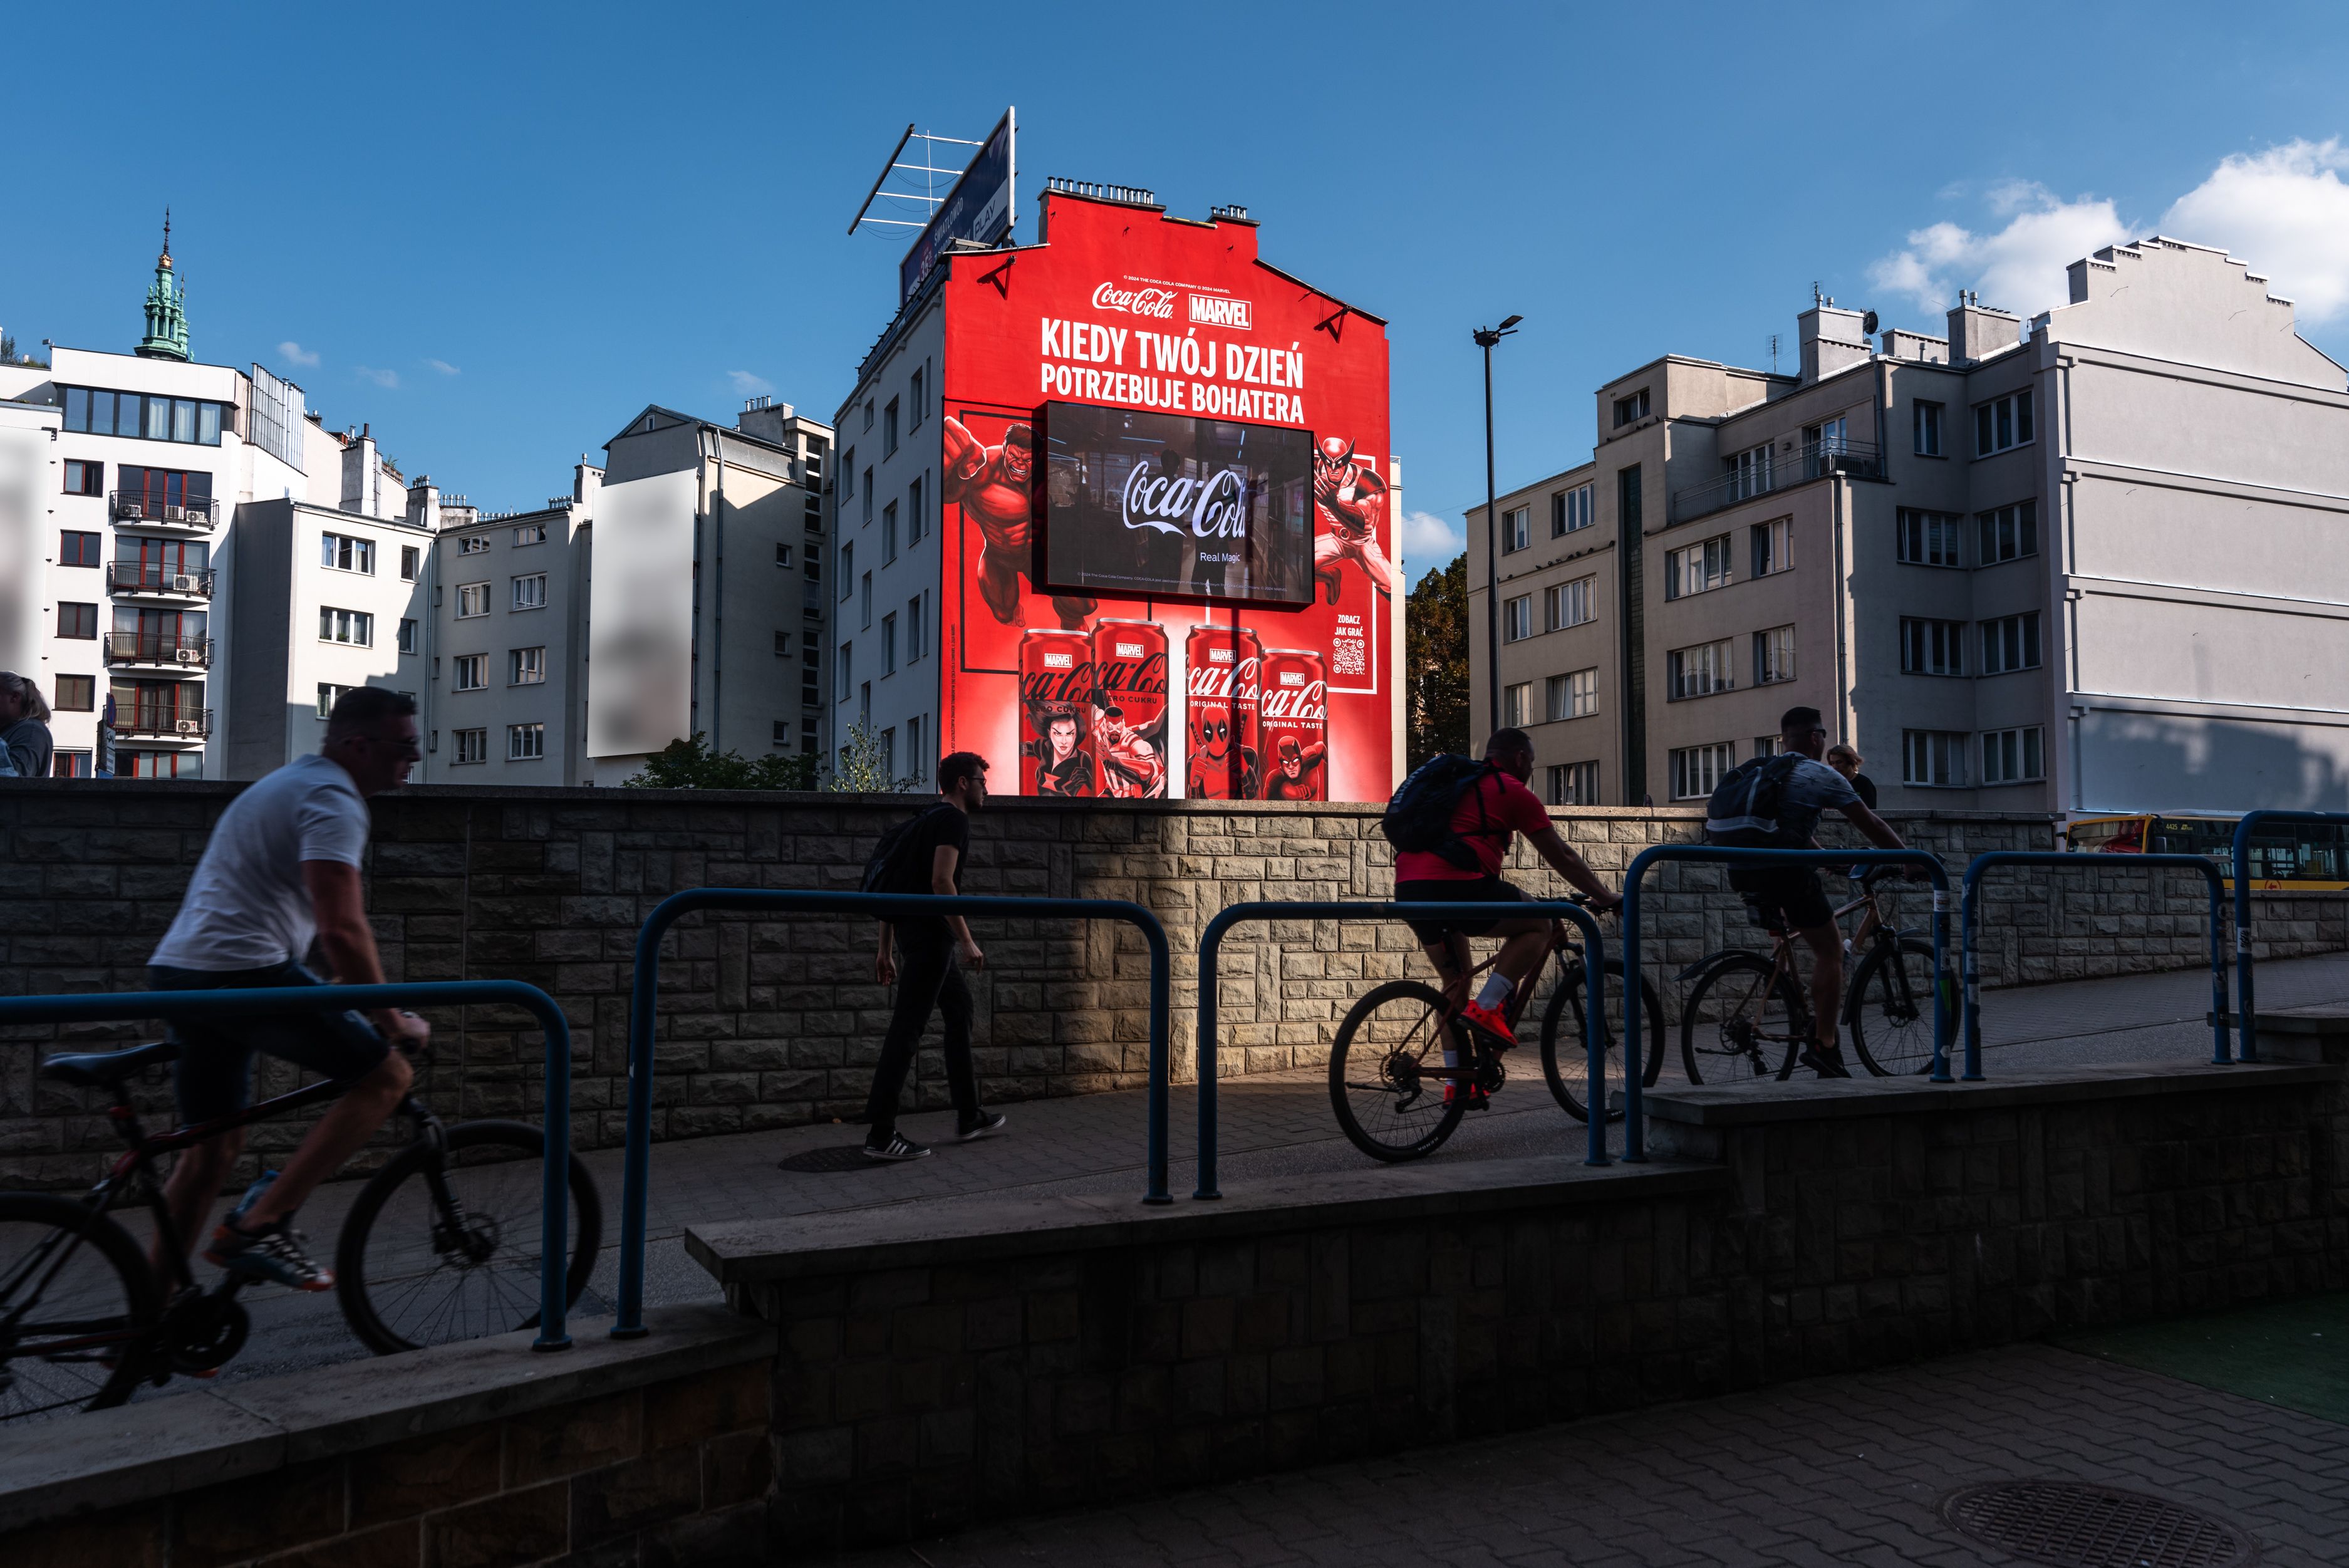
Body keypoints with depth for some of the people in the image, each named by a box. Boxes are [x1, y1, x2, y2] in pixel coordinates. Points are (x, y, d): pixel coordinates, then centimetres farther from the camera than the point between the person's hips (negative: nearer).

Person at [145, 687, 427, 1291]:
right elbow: (342, 931, -20)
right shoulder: (333, 798, -12)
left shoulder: (293, 781, 22)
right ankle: (259, 1226, -9)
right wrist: (392, 1020, -10)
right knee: (386, 1075, -6)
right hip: (243, 970, -10)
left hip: (180, 968, 10)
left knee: (213, 1147, 17)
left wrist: (365, 990, 33)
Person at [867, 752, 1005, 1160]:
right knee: (908, 1026, -9)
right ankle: (880, 1136, -8)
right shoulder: (954, 819, -8)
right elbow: (941, 881, -21)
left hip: (912, 929, 10)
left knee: (960, 1008, 18)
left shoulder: (927, 820, 21)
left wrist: (885, 950, 19)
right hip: (931, 931, -10)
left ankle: (969, 1118, 23)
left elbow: (893, 882, 19)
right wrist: (967, 942, -19)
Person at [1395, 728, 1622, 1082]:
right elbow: (1562, 858, 9)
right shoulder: (1513, 791, 6)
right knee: (1538, 926, 13)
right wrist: (1605, 897, 21)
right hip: (1457, 885, -8)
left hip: (1408, 889, 8)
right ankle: (1487, 1007, -2)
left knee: (1455, 981, 23)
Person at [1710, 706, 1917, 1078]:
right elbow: (1871, 825, 6)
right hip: (1785, 869, -7)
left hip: (1743, 872, 7)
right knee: (1830, 951, 7)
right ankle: (1824, 1045, 6)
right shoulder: (1822, 775, 4)